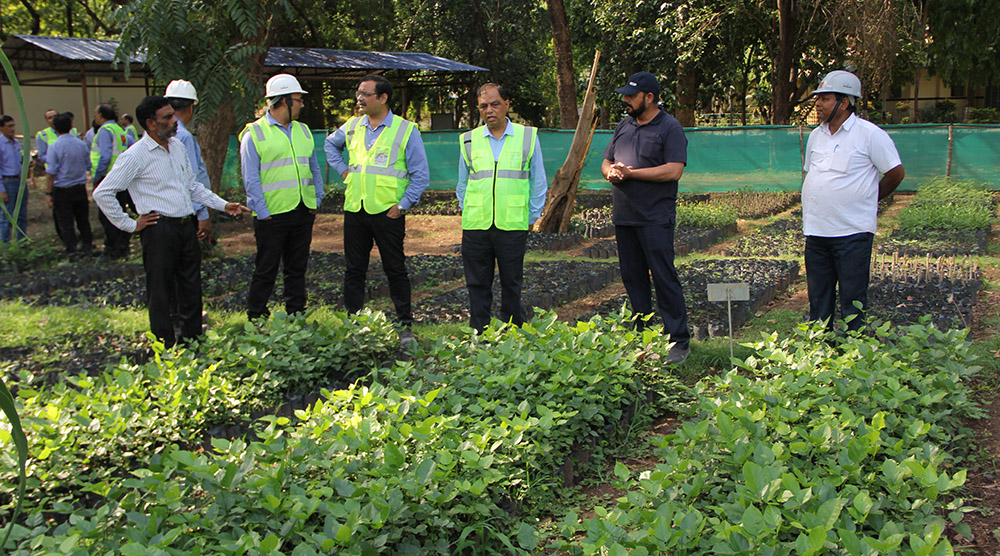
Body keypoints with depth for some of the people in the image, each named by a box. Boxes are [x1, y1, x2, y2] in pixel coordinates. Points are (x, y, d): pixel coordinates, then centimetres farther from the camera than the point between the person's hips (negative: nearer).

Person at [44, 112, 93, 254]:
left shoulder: (54, 146, -14)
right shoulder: (81, 144, 0)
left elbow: (51, 173, -15)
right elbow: (88, 166, 11)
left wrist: (48, 193, -11)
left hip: (62, 190, -4)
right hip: (80, 188, 4)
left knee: (65, 223, 4)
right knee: (83, 219, 17)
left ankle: (71, 250, 5)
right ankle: (87, 245, 25)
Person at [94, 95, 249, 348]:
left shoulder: (177, 146, 11)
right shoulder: (135, 156, -11)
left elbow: (192, 185, 22)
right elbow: (102, 193, -11)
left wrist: (223, 205, 13)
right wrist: (130, 224, -9)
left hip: (186, 226, 7)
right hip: (160, 230, -7)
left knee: (192, 287, 13)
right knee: (160, 291, 2)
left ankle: (192, 341, 25)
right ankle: (166, 347, 14)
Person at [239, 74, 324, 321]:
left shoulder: (303, 131, 15)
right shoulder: (255, 134, -4)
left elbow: (314, 168, 19)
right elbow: (251, 178, -7)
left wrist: (317, 200, 8)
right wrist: (263, 212, -12)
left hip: (303, 213, 6)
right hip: (273, 215, -5)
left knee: (297, 268, 11)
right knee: (266, 270, 1)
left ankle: (296, 314, 20)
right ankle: (255, 318, 11)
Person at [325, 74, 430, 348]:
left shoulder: (406, 130, -5)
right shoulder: (352, 127, 8)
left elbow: (421, 175, -3)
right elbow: (330, 145, 31)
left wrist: (403, 205, -8)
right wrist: (342, 169, 16)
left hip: (387, 212, -4)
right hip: (355, 210, 4)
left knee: (396, 270, 3)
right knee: (354, 270, 8)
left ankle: (405, 325, 13)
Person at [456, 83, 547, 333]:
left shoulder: (527, 137, 5)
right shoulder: (469, 140, 10)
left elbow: (538, 182, 9)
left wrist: (532, 217, 5)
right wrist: (467, 212, 11)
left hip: (513, 225, -2)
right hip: (475, 226, 2)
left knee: (511, 284, 5)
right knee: (477, 285, 4)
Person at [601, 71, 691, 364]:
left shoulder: (670, 128, -4)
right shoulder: (624, 126, 17)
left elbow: (674, 171, -15)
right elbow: (607, 162, 21)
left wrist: (631, 173, -13)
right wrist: (611, 172, -4)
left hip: (656, 219, -7)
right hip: (623, 218, 7)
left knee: (664, 278, -7)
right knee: (632, 279, 10)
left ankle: (679, 342, -2)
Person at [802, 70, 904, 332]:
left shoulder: (869, 134, -7)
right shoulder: (816, 135, 13)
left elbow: (895, 173, -1)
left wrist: (868, 199, 10)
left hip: (852, 234, -6)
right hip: (815, 232, 6)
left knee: (853, 304, -1)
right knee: (818, 302, 12)